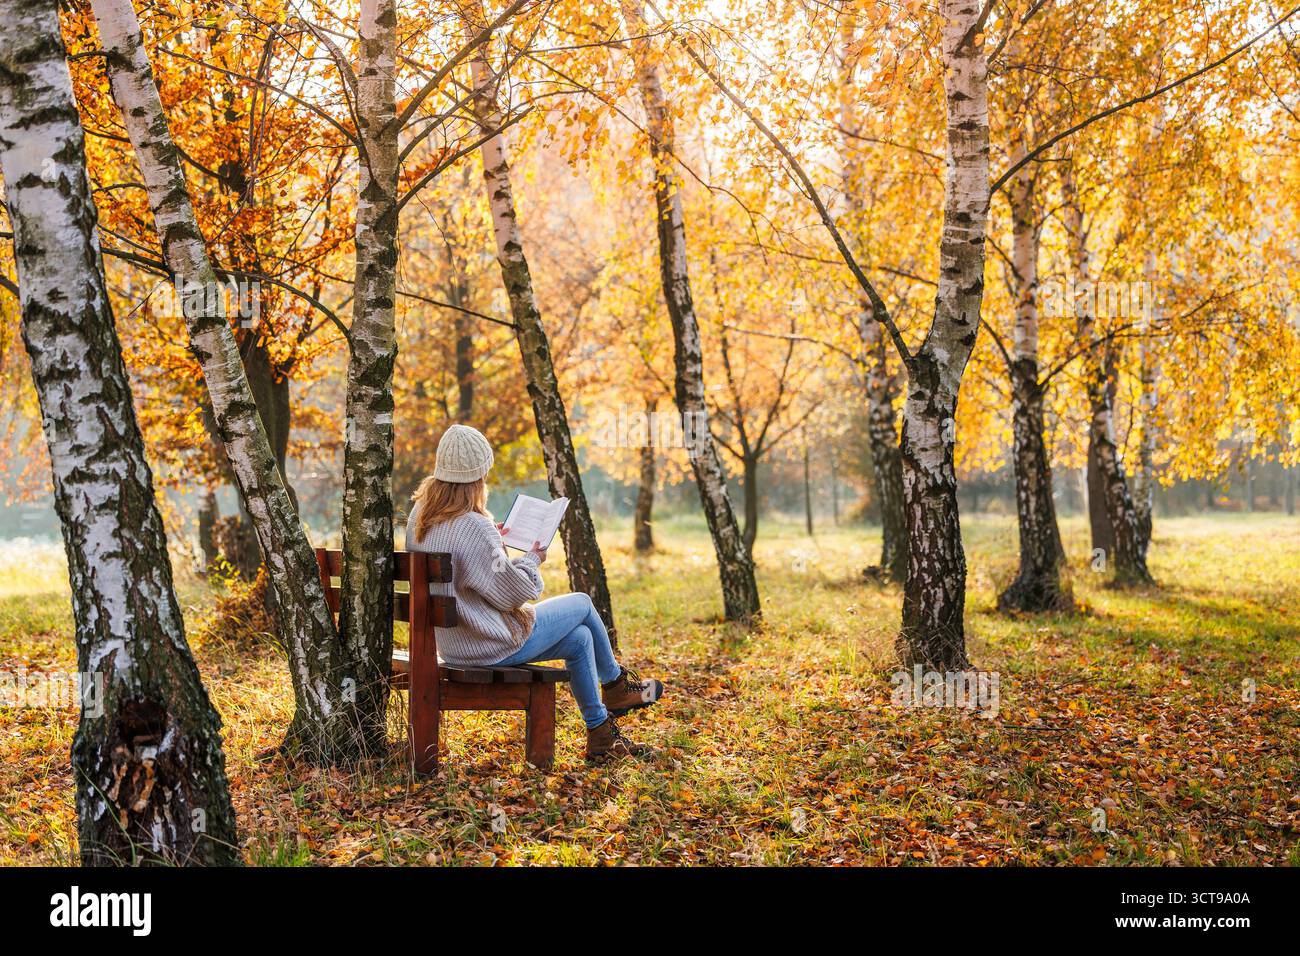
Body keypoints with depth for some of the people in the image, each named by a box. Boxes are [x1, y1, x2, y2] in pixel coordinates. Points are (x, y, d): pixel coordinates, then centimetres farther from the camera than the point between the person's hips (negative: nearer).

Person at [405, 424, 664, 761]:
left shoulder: (420, 514, 0)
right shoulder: (473, 527, -29)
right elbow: (514, 592, -21)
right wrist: (532, 559, -3)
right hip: (494, 647, -9)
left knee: (580, 638, 19)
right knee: (582, 603, 10)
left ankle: (601, 735, 27)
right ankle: (615, 684, 32)